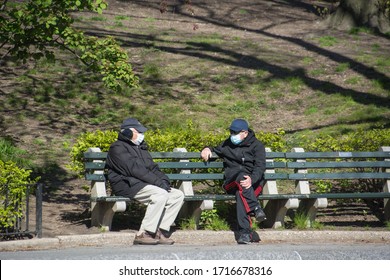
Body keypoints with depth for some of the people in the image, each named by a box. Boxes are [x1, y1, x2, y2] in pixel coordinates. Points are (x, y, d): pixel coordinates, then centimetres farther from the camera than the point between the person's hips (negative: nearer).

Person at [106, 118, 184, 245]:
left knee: (178, 195, -5)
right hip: (128, 186, -9)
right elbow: (134, 169, -16)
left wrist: (164, 179, -1)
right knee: (161, 194, -32)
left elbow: (152, 167, 21)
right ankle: (143, 234, -30)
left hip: (143, 184, 9)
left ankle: (160, 231, -14)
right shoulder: (118, 148, -5)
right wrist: (158, 182, -19)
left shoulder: (140, 147, 25)